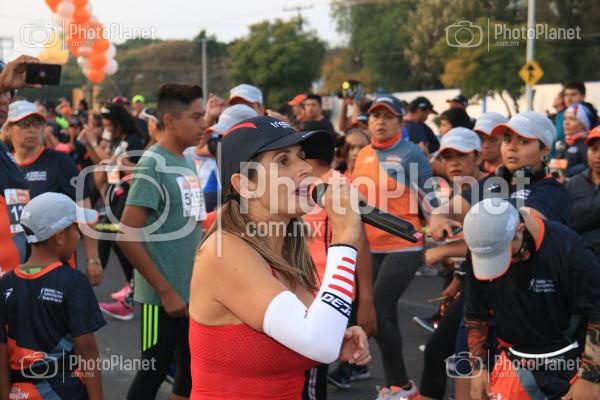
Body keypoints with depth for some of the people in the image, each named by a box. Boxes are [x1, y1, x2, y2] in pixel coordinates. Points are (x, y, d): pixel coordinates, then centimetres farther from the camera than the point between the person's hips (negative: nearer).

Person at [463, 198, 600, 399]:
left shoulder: (566, 248, -22)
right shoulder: (480, 252, -10)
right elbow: (475, 314, 5)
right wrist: (478, 367, 6)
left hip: (572, 360, -3)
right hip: (515, 362, 3)